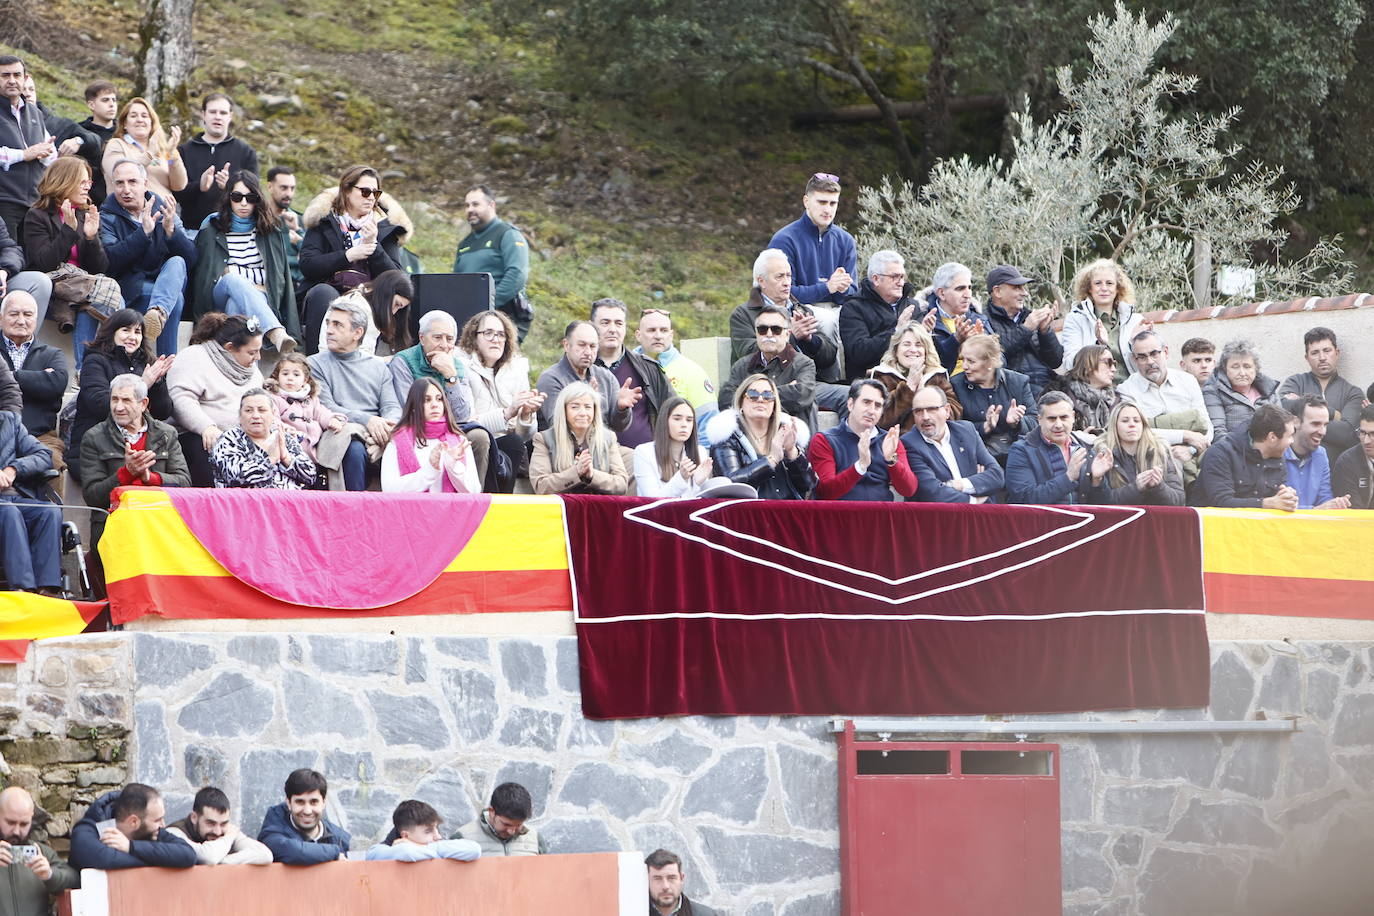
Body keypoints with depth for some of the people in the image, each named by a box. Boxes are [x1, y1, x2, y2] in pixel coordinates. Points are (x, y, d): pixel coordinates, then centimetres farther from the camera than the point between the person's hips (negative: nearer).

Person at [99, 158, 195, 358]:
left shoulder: (162, 210, 13)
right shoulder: (107, 218, 5)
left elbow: (191, 259, 1)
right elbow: (110, 262, -15)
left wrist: (171, 230, -17)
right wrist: (143, 232, -21)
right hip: (129, 292, -3)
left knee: (176, 263, -30)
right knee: (175, 298, -31)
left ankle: (158, 311, -57)